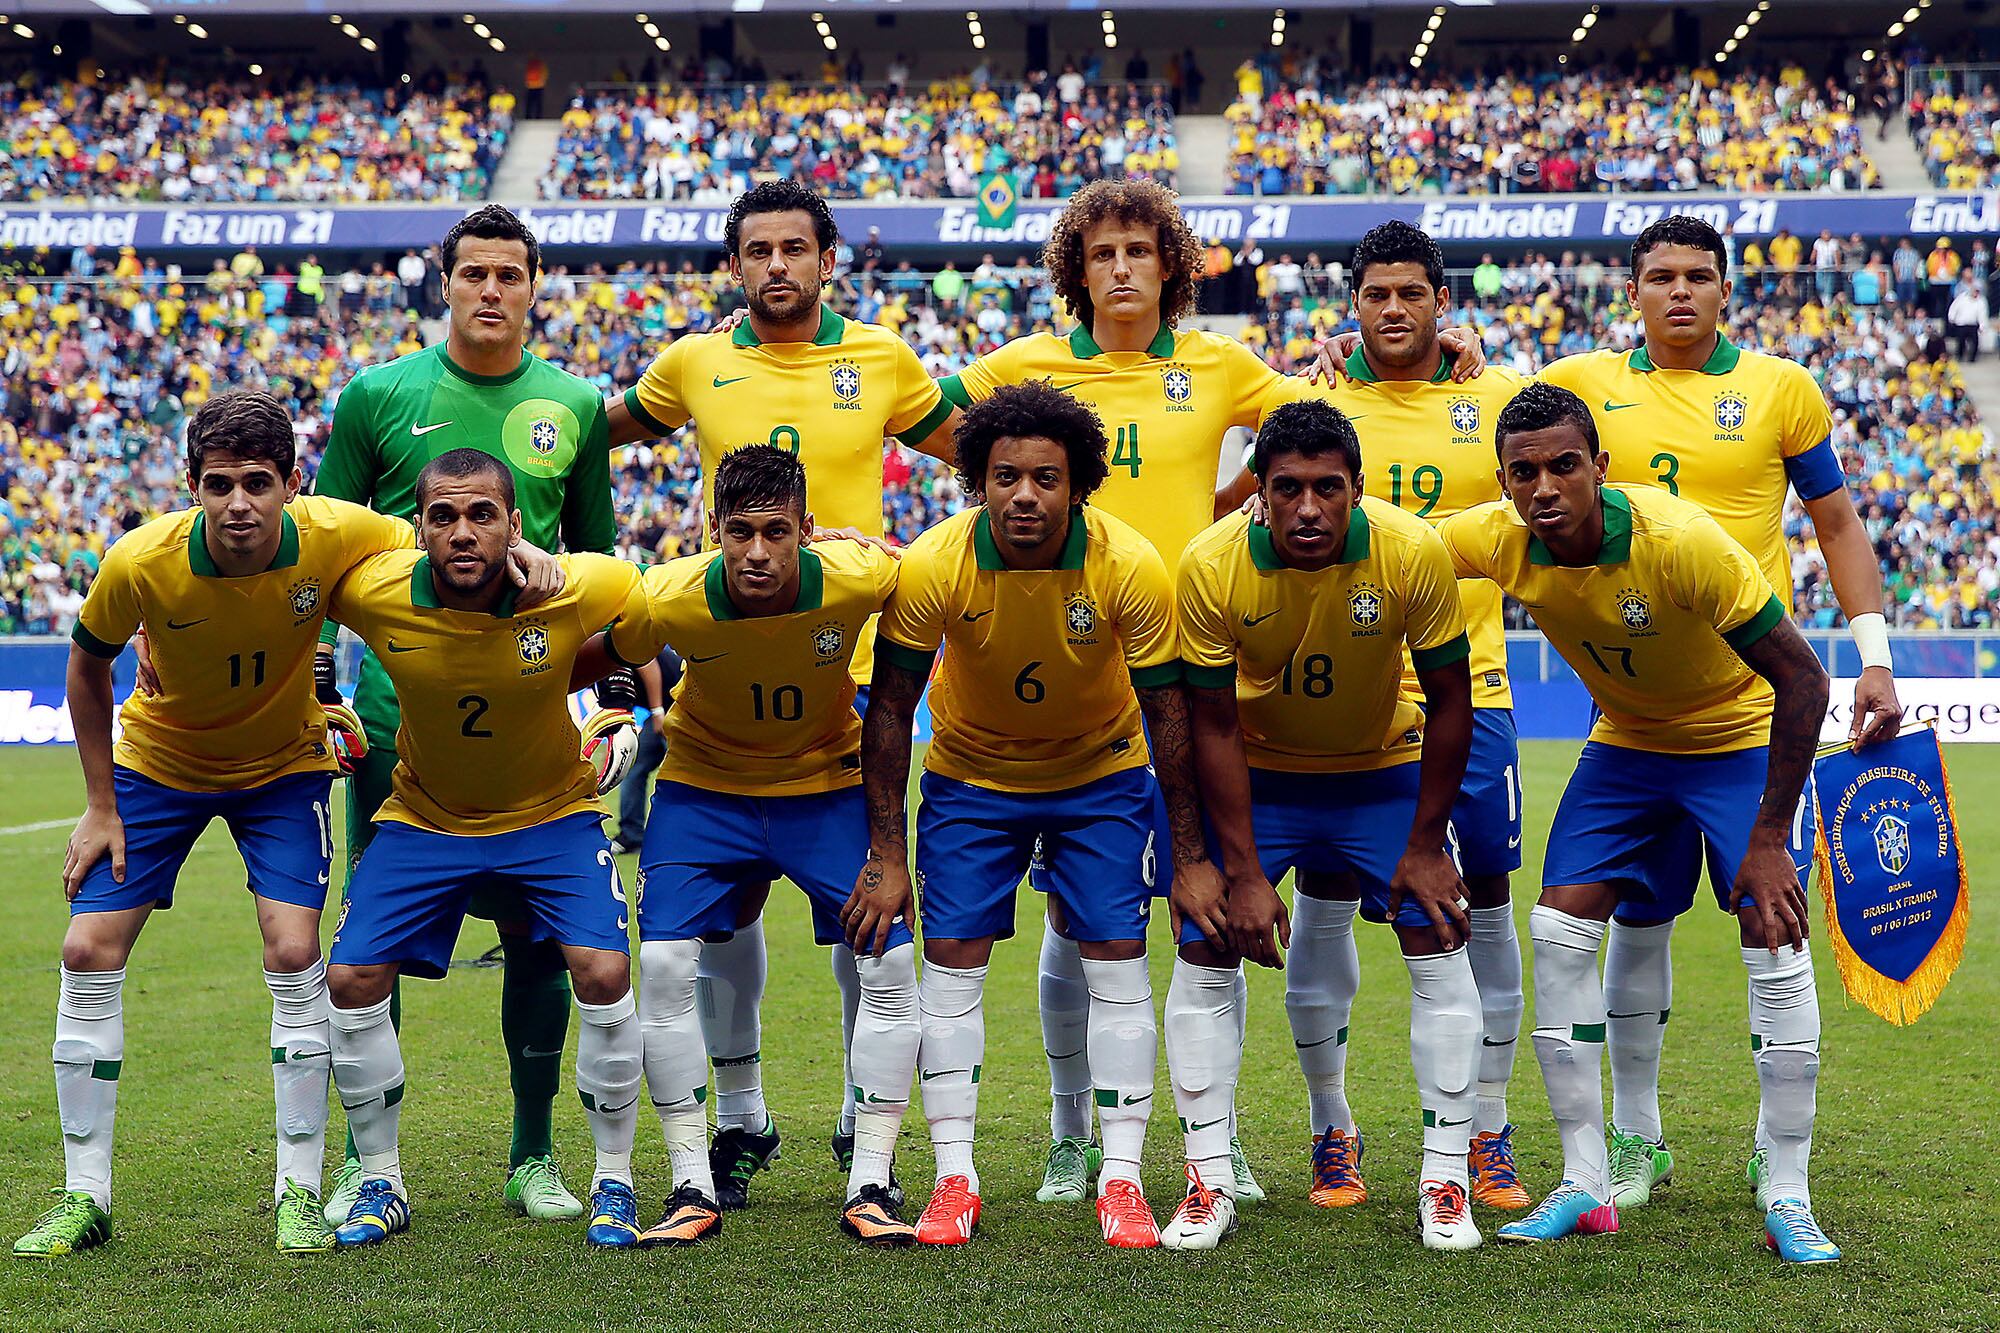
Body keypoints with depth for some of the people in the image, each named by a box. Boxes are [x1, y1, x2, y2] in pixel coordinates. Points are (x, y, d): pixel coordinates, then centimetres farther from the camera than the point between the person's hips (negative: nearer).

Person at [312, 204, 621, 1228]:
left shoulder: (575, 407, 7)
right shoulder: (378, 396, 3)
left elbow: (597, 561, 15)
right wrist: (316, 685, -1)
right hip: (397, 708, -1)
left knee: (537, 933, 3)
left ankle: (533, 1156, 17)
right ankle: (366, 1162, 13)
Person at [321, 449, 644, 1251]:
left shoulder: (580, 591, -25)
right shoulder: (374, 593, -23)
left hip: (551, 813, -1)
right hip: (423, 818, 2)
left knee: (602, 973, -18)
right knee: (352, 980, -7)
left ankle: (613, 1180, 2)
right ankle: (380, 1184, 13)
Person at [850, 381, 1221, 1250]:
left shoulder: (1130, 568, -25)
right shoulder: (934, 566, -25)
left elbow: (1169, 713, -14)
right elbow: (890, 710, -14)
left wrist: (1191, 856, -12)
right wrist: (885, 856, -14)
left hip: (1102, 771, 0)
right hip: (971, 772, 1)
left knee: (1117, 959, -7)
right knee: (952, 957, -6)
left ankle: (1121, 1180, 2)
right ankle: (954, 1179, 4)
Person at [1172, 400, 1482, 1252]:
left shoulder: (1413, 554, -27)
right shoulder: (1211, 566, -26)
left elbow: (1448, 703, -15)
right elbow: (1214, 725, -17)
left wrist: (1425, 847, -13)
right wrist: (1242, 872, -18)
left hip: (1382, 769, 0)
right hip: (1258, 773, 0)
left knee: (1438, 942, -9)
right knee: (1205, 948, -9)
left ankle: (1445, 1180, 1)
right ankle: (1209, 1180, 1)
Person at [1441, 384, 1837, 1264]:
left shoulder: (1680, 541, -34)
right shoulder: (1497, 541, -20)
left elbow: (1802, 678, -29)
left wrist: (1768, 840, -28)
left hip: (1741, 737, -4)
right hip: (1626, 742, 4)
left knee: (1775, 948, -16)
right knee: (1558, 934, -7)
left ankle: (1786, 1197, -3)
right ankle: (1584, 1184, 3)